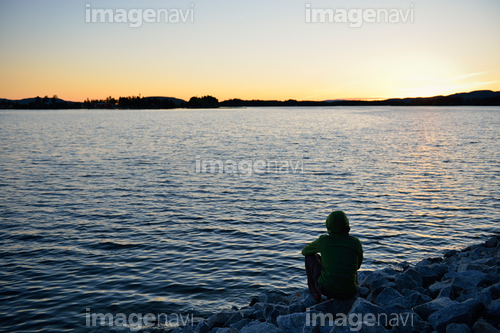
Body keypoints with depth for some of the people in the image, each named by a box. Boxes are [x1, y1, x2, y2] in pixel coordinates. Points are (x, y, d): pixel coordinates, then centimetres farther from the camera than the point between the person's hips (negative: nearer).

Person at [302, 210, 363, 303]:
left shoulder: (323, 240, -7)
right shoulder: (356, 243, -3)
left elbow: (304, 251, 14)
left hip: (327, 289, -2)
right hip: (349, 293, 2)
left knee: (310, 256, 20)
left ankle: (316, 294, 27)